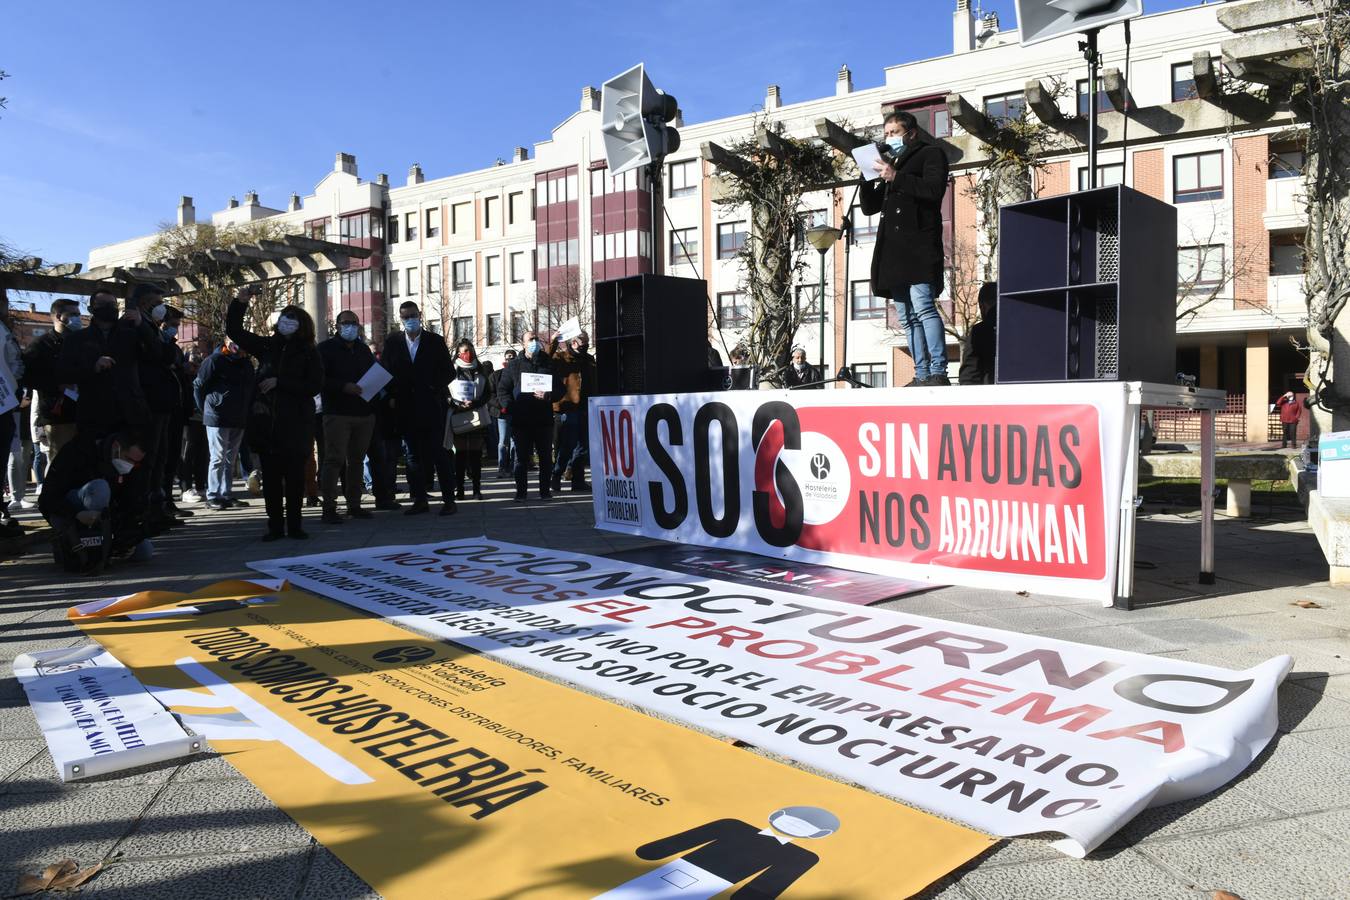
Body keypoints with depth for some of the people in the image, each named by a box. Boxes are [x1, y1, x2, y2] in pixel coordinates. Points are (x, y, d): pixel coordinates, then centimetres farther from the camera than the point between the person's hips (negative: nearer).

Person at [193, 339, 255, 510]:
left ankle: (227, 494, 19)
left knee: (231, 458, 12)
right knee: (218, 457, -5)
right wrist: (205, 410, -2)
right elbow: (198, 385, -5)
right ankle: (212, 496, 1)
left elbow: (250, 390, 22)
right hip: (218, 418, -7)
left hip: (239, 419, 7)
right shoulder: (215, 360, -7)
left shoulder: (246, 364, 13)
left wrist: (246, 410, 13)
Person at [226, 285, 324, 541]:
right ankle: (275, 525, 12)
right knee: (271, 477, 5)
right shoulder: (267, 346, 10)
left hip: (294, 426, -3)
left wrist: (279, 383, -12)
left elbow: (315, 386, -9)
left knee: (294, 477, 1)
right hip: (266, 424, 3)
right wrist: (240, 303, 4)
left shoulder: (309, 354, 1)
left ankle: (294, 525, 10)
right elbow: (234, 331, 15)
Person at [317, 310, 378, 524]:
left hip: (364, 414, 6)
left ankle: (354, 504, 17)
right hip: (338, 414, -6)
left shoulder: (363, 349, 18)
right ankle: (329, 508, -6)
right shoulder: (326, 349, 0)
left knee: (357, 459, 10)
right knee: (334, 459, -9)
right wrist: (343, 387, -20)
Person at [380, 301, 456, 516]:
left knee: (438, 452, -4)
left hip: (431, 407, -2)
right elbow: (385, 371, 9)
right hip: (405, 408, 3)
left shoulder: (435, 341, 3)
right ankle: (419, 500, 12)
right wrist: (392, 396, -2)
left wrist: (434, 389, -9)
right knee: (413, 454, 6)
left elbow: (449, 372, 4)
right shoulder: (392, 342, 9)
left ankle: (448, 499, 0)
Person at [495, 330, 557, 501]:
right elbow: (502, 389, 6)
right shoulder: (514, 365, 8)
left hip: (544, 419, 1)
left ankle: (545, 491, 14)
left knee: (546, 457, 5)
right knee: (521, 458, 2)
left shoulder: (549, 364, 10)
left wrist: (548, 396, -12)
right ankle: (520, 492, 8)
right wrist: (510, 407, -9)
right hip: (521, 420, -1)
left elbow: (559, 389, 9)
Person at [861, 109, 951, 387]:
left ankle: (938, 373, -21)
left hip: (918, 244, -7)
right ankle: (922, 376, 1)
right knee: (907, 317, 2)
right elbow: (869, 207, 24)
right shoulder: (890, 163, 29)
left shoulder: (931, 153, 10)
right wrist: (868, 178, 9)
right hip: (892, 248, 7)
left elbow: (935, 189, -8)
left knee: (923, 307, -19)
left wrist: (896, 178, -11)